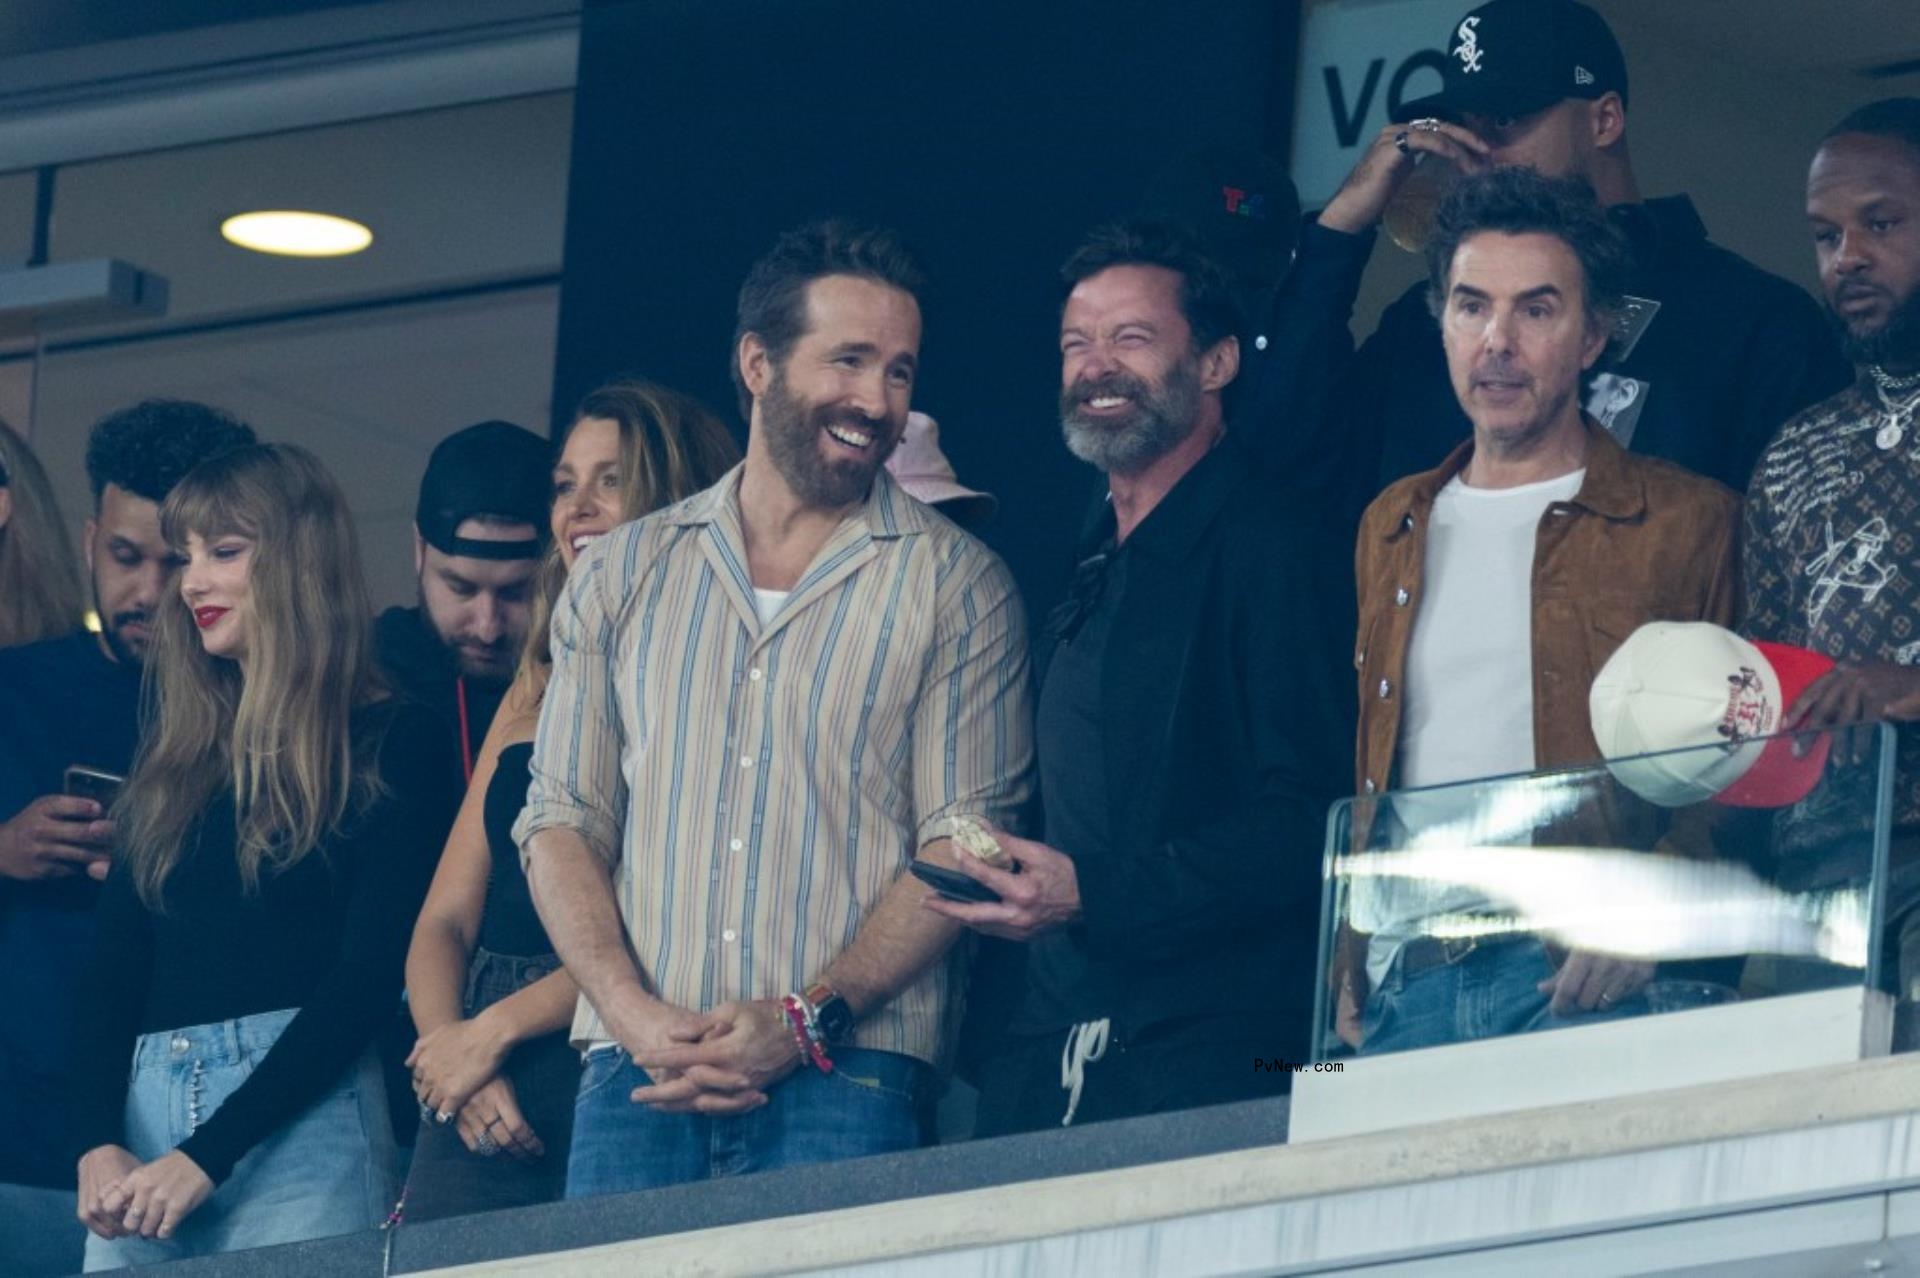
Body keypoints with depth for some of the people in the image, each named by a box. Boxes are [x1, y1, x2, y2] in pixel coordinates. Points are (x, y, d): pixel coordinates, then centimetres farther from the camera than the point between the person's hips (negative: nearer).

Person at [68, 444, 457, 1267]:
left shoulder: (388, 747, 0)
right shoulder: (174, 760, 18)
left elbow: (369, 976, -9)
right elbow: (112, 967, 10)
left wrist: (204, 1159, -15)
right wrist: (98, 1144, -8)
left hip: (298, 1117, -5)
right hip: (145, 1111, 5)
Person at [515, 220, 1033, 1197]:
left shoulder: (955, 586, 7)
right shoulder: (621, 575, 15)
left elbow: (963, 847, -1)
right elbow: (560, 821, 10)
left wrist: (807, 1021, -13)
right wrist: (635, 1014, -7)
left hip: (844, 1082, -2)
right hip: (638, 1078, 2)